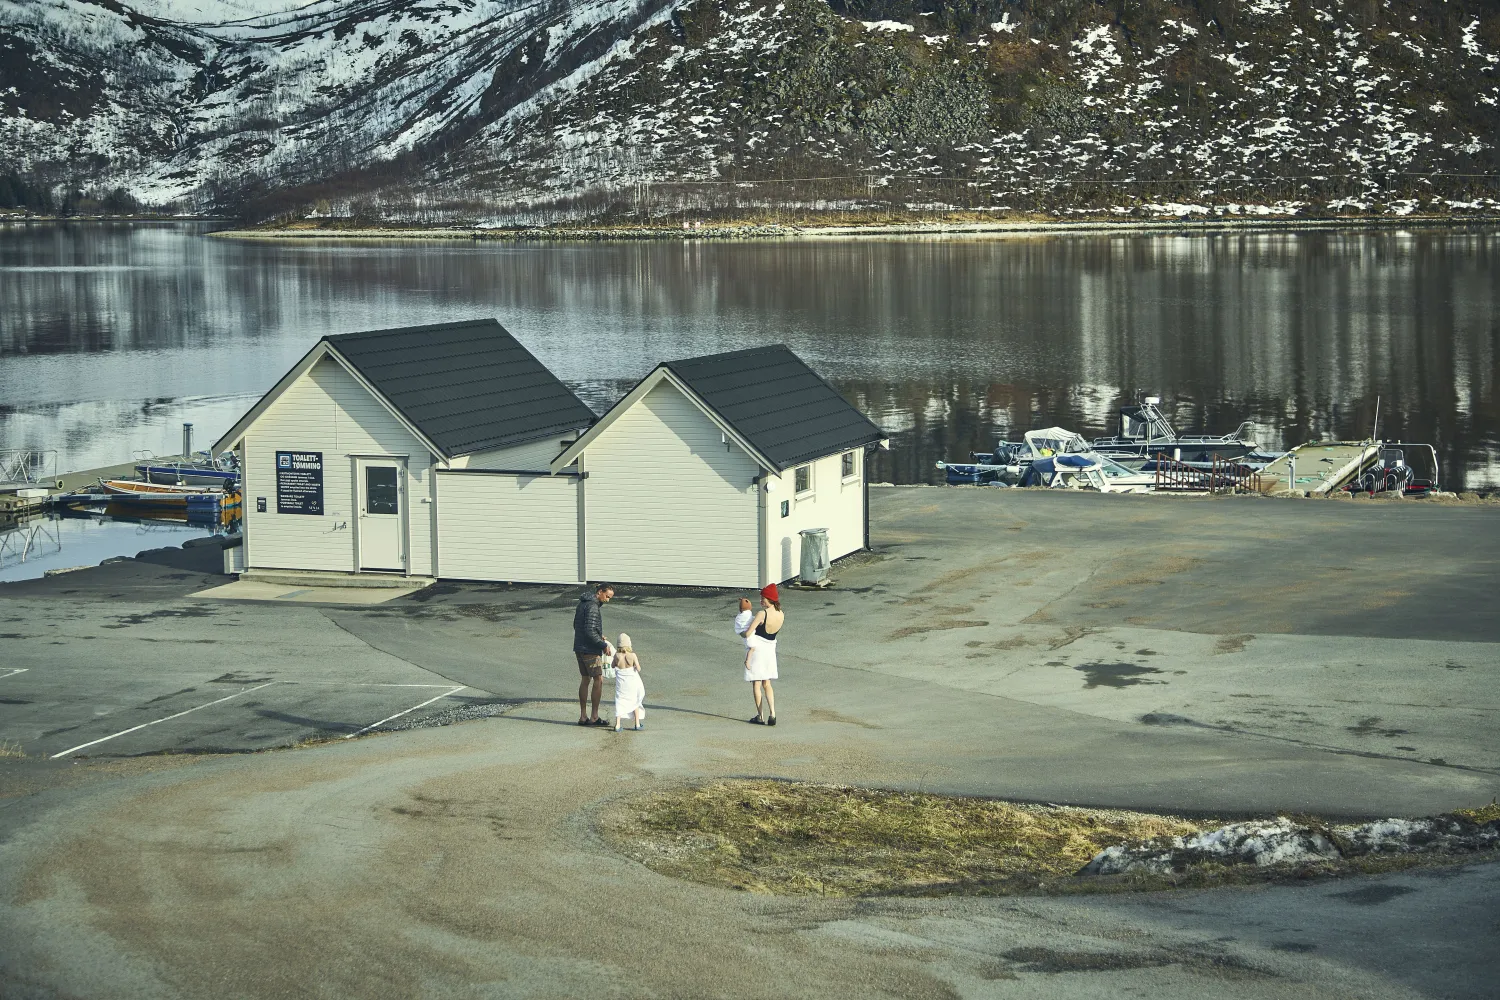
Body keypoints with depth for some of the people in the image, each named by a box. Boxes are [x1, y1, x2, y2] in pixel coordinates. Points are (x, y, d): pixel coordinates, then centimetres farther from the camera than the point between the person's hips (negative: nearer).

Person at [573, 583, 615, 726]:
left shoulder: (582, 603, 13)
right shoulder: (592, 606, -18)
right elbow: (590, 631, -25)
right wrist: (603, 645, -18)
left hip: (580, 648, 10)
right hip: (590, 650, -10)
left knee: (585, 680, 13)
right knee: (598, 679, -3)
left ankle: (583, 716, 14)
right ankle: (594, 717, -1)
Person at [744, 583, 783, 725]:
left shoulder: (763, 614, -20)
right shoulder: (781, 615, 0)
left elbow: (748, 633, -21)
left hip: (758, 649, -6)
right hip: (771, 649, 6)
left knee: (756, 684, 6)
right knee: (767, 684, 15)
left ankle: (760, 716, 8)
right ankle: (772, 714, 2)